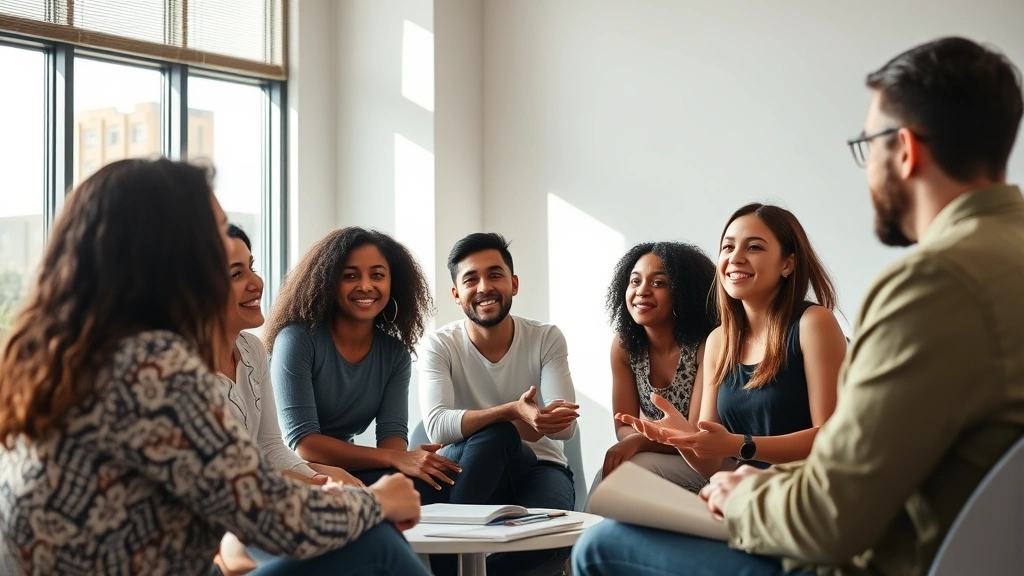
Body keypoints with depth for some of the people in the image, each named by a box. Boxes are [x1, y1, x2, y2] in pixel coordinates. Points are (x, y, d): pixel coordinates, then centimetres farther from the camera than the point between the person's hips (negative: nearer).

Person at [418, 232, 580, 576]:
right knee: (496, 432, -35)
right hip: (474, 475, -1)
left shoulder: (547, 339, -5)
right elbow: (437, 427, -25)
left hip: (539, 468, 1)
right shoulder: (439, 346, -8)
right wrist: (513, 412, -40)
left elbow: (565, 425, -14)